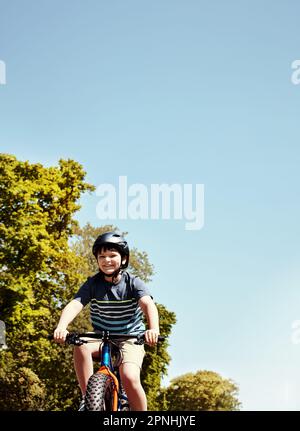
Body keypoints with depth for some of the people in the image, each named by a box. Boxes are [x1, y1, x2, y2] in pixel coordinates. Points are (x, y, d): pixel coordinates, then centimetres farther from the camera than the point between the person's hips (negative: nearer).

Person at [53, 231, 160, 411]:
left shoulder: (133, 283, -12)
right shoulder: (93, 283, -7)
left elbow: (148, 305, -29)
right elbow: (74, 305, -21)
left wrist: (154, 329, -50)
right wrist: (61, 327, -42)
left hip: (130, 338, -2)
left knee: (130, 378, -27)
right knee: (81, 345, -31)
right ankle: (88, 399, -19)